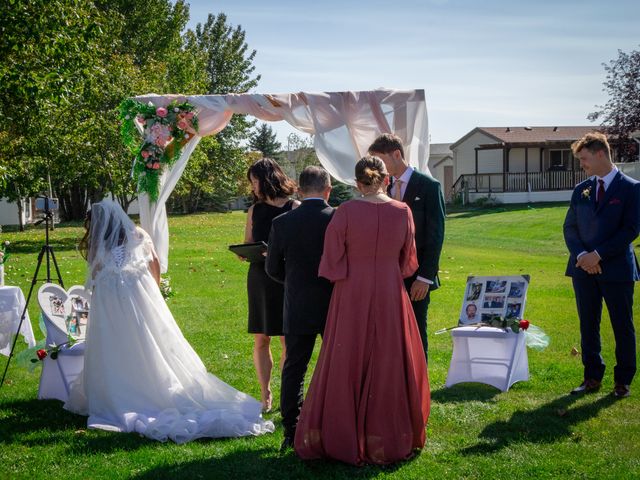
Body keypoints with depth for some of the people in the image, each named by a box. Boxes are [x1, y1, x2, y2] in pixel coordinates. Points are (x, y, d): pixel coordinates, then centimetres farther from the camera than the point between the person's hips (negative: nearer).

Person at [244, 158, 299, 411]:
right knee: (260, 340, 4)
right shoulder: (254, 210, 11)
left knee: (288, 341, -1)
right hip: (258, 279, 4)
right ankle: (265, 395, 13)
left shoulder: (295, 208, -3)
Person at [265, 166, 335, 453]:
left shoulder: (281, 223, -5)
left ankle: (291, 434, 9)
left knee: (293, 371, 9)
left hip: (297, 309, 1)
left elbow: (273, 269, 3)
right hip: (336, 308, -1)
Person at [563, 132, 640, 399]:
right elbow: (570, 227, 9)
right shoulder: (581, 190, 10)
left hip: (616, 269, -4)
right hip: (584, 268, 5)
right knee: (588, 326, 9)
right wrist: (581, 255, -9)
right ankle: (592, 377, 18)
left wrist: (598, 255, -15)